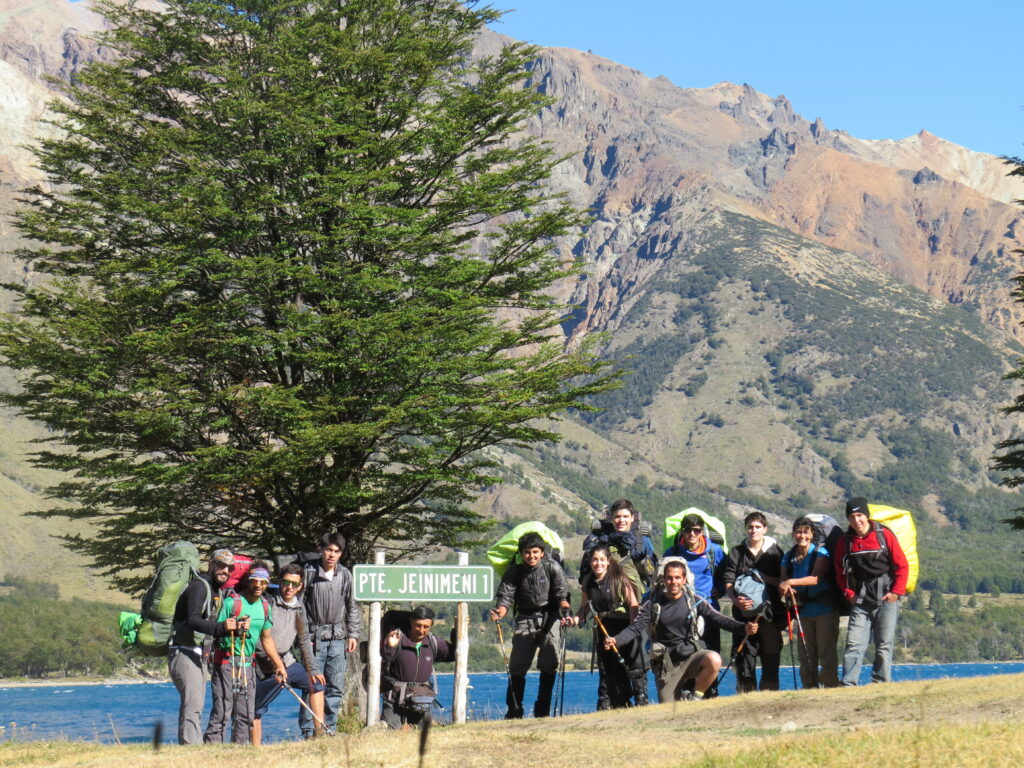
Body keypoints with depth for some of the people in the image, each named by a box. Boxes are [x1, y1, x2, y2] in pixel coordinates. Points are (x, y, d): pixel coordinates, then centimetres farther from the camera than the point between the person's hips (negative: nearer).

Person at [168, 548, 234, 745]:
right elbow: (193, 620, -29)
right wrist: (221, 627, -42)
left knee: (196, 706, 12)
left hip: (200, 656, 11)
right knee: (192, 704, -20)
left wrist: (233, 628, 0)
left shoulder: (218, 592, 18)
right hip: (184, 653, -11)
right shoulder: (198, 586, -13)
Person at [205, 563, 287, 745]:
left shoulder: (265, 607, 11)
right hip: (227, 662, -6)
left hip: (248, 664, 6)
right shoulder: (231, 602, -8)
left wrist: (279, 666, 23)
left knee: (246, 715, 5)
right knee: (222, 712, -12)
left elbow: (266, 639, 21)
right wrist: (235, 629, -23)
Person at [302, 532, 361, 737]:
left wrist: (353, 634, 10)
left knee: (336, 687, 5)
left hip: (337, 637, 4)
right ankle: (308, 730, -1)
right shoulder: (309, 573, -4)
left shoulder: (345, 575, 7)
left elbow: (352, 606, 16)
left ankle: (329, 727, 14)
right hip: (314, 636, -4)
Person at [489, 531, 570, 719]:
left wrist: (565, 605, -32)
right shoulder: (514, 571, -4)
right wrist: (499, 612, -31)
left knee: (549, 661, -12)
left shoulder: (553, 568, -7)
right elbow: (506, 597, -10)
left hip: (549, 617, -1)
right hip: (526, 619, 1)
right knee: (517, 664, -4)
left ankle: (543, 710, -3)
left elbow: (561, 594, -10)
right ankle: (514, 711, 5)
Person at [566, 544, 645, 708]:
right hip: (603, 630, 5)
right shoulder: (588, 582, 4)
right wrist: (576, 619, -6)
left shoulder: (619, 578, -10)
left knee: (635, 668, -8)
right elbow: (584, 607, 13)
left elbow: (634, 605, -10)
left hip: (624, 627, -5)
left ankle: (641, 701, -2)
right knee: (606, 670, 10)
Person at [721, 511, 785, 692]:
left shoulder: (774, 552, 13)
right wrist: (736, 599, -17)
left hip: (770, 613, 0)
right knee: (744, 660, -3)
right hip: (744, 613, 0)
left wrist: (763, 577, -9)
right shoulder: (736, 553, 13)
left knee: (771, 660, -2)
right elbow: (728, 583, 3)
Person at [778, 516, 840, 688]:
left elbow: (816, 578, -20)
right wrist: (786, 590, -18)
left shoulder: (820, 552, -6)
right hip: (803, 611, 5)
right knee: (806, 656, 7)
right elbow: (782, 582, 6)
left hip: (824, 609, -5)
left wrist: (791, 582, -28)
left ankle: (831, 688, -5)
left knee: (827, 654, -7)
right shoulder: (789, 557, 10)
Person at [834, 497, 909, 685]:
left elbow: (902, 565, 0)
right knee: (854, 645, -7)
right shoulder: (844, 542, 6)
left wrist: (896, 592, -6)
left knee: (884, 647, 1)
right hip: (860, 602, 2)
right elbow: (840, 572, 14)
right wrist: (849, 594, 1)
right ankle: (848, 685, -10)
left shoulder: (884, 535, -3)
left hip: (886, 600, -2)